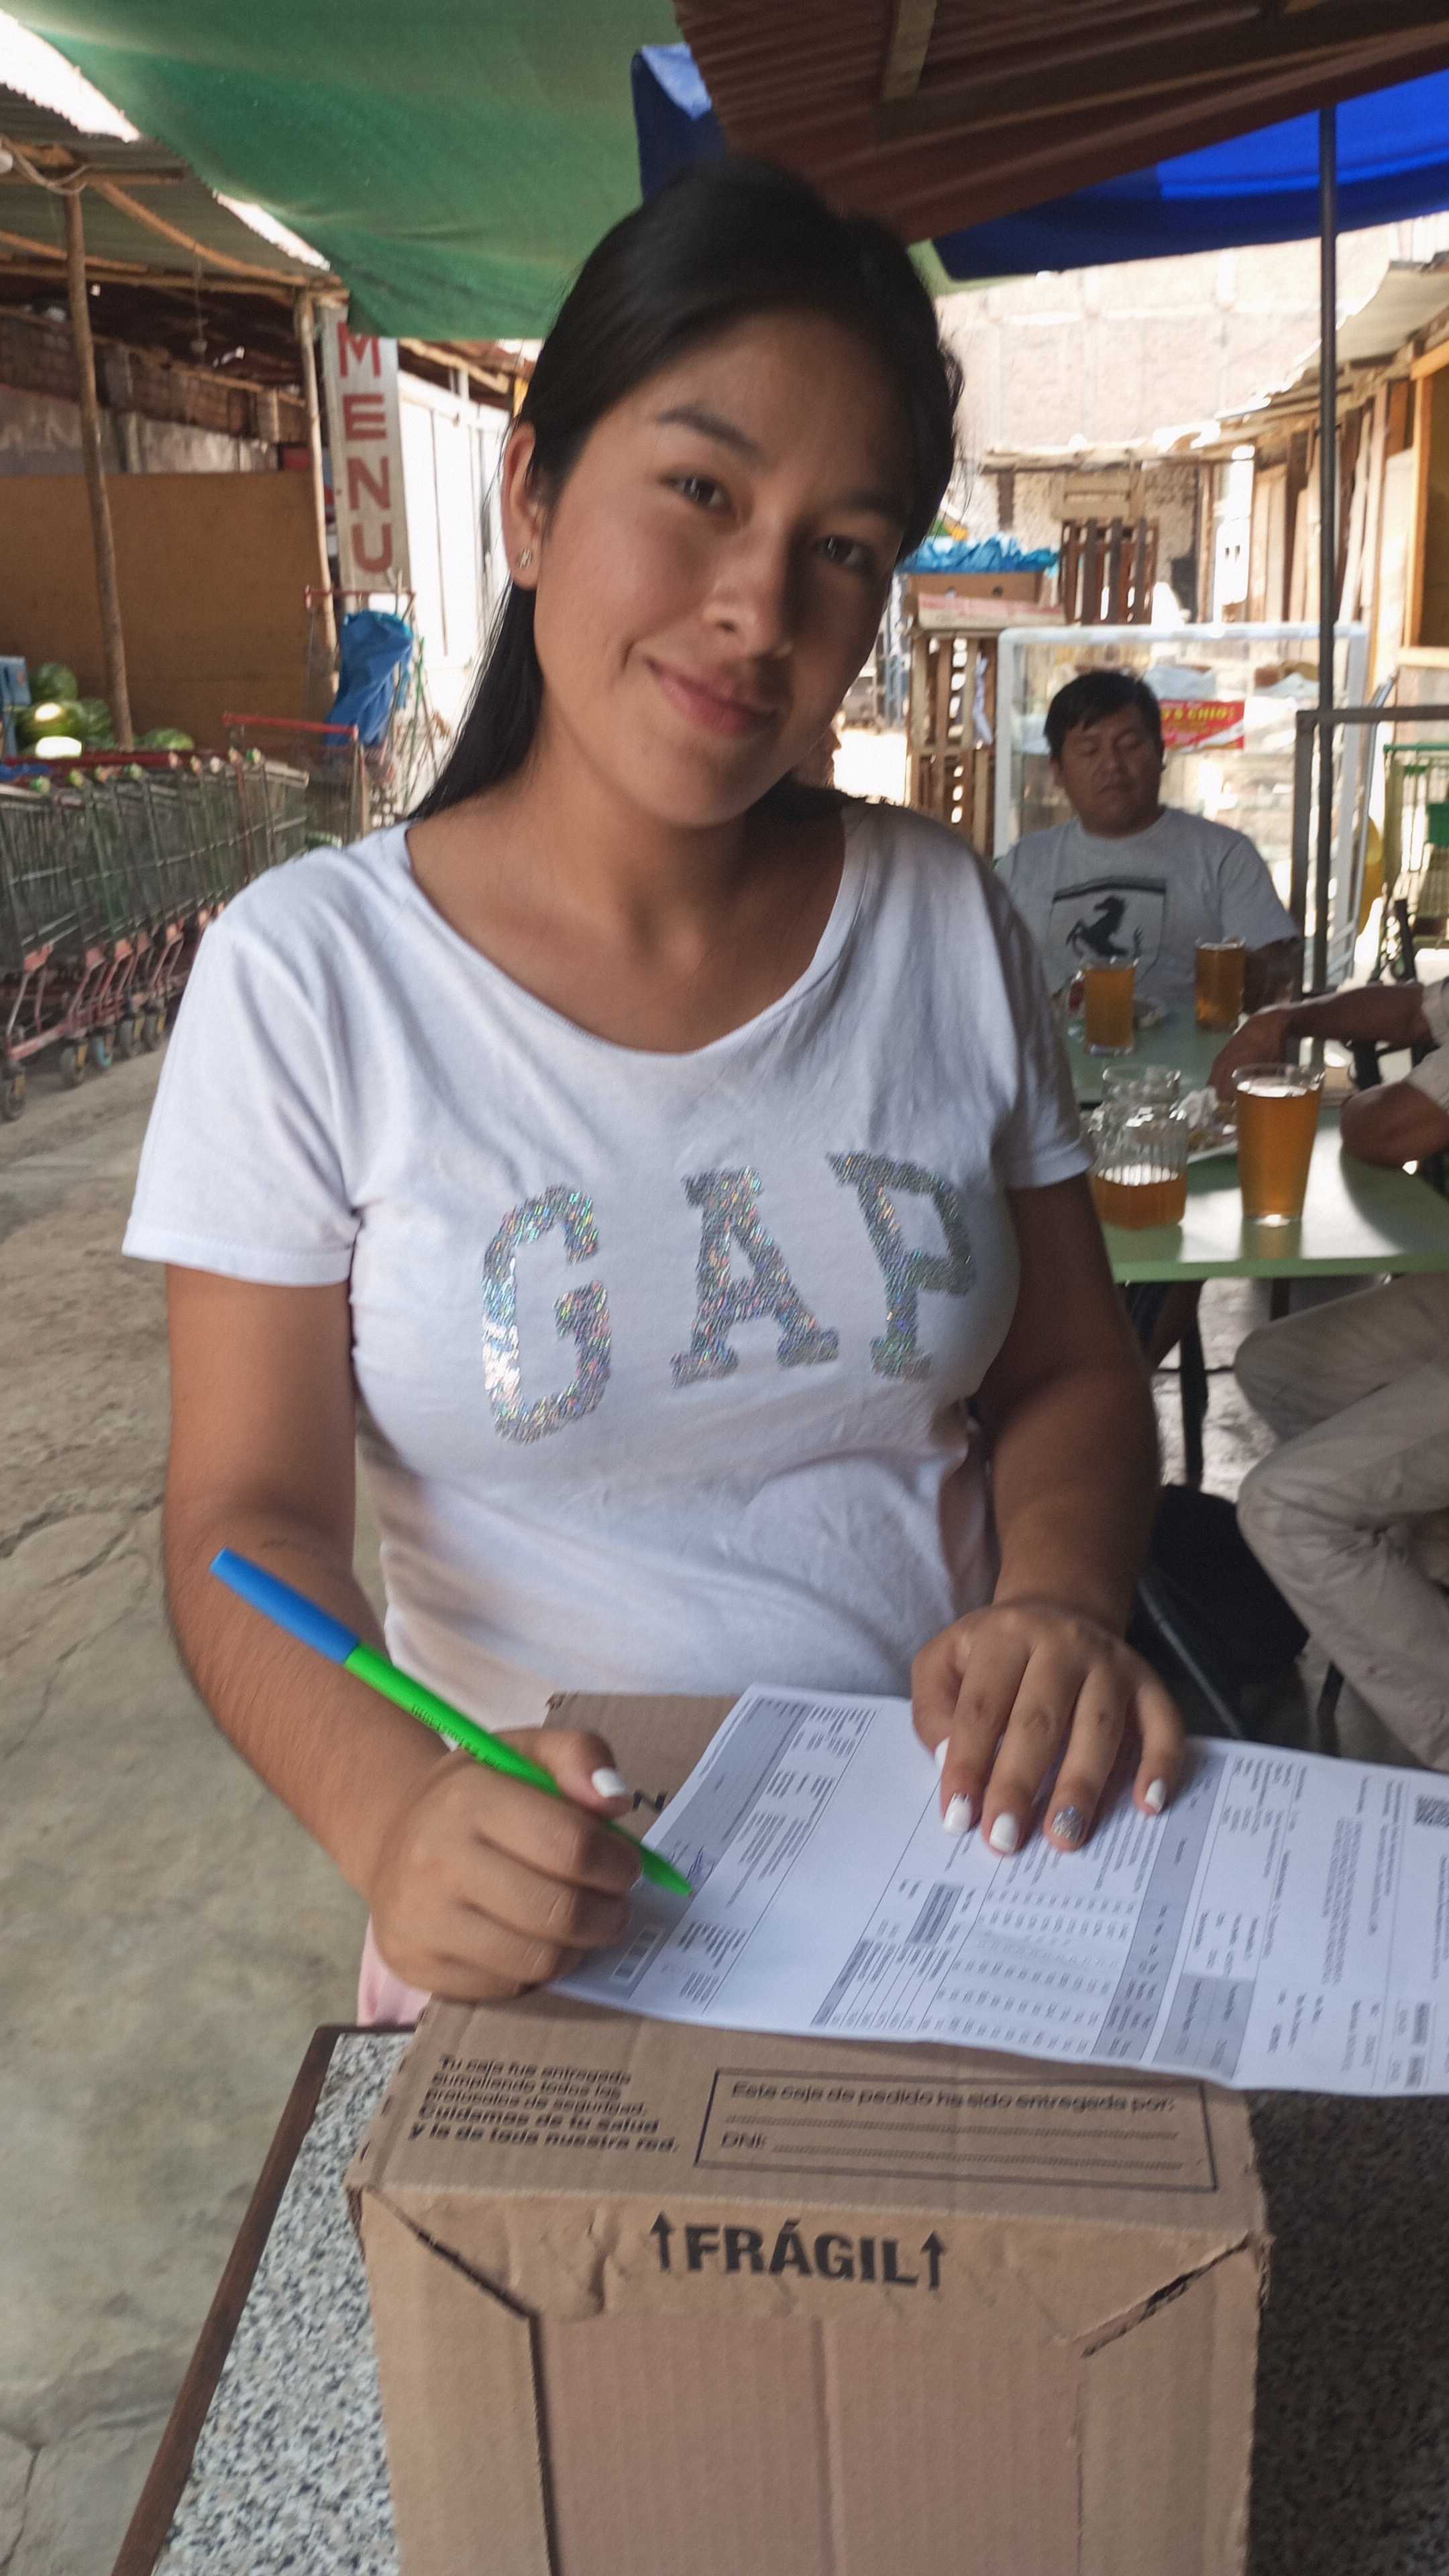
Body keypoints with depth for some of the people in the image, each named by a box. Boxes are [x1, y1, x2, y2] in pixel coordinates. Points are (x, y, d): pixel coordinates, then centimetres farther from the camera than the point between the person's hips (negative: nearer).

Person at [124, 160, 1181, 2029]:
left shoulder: (948, 923, 2)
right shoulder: (307, 974, -8)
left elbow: (1073, 1373, 7)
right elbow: (248, 1514, -9)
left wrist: (1059, 1602, -13)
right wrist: (391, 1803, -27)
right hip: (553, 1891, -2)